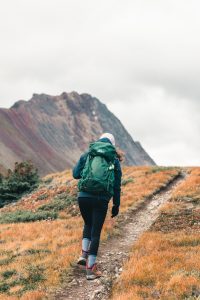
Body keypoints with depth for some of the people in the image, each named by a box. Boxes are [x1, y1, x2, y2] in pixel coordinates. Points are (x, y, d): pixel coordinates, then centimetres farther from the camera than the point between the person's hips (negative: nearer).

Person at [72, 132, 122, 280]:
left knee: (88, 224, 27)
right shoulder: (115, 161, 6)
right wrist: (116, 205, 15)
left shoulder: (87, 155, 8)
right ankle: (91, 269, 6)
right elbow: (116, 185, 7)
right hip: (101, 200, -2)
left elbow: (76, 174, 6)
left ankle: (84, 254, 12)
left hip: (84, 197, 2)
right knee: (96, 232, 5)